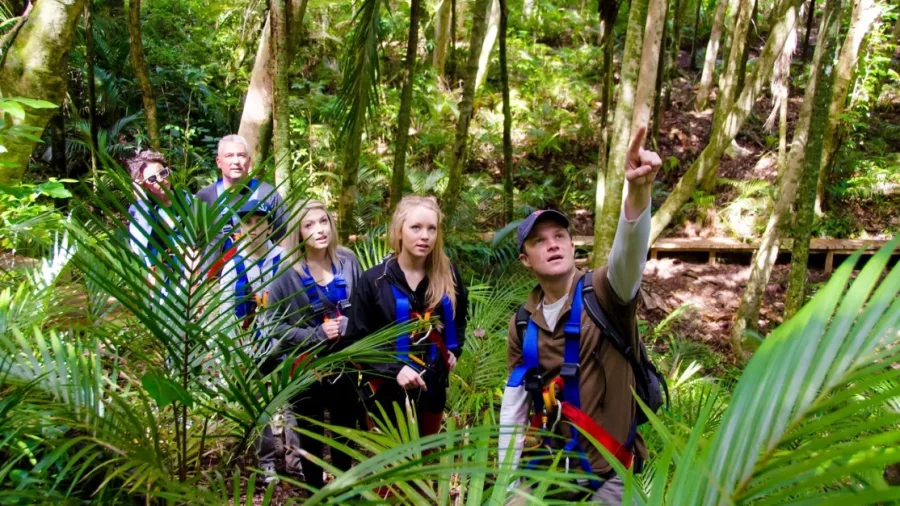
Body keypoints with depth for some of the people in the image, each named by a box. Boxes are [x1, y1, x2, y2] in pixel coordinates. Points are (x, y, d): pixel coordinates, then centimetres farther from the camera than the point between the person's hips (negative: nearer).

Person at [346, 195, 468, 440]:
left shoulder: (448, 275, -2)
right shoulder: (374, 280, -12)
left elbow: (460, 314, 19)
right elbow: (358, 342, -11)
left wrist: (454, 349, 5)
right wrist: (394, 370, -23)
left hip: (433, 389, 4)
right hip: (388, 392, -3)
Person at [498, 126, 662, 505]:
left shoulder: (603, 294, -11)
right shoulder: (523, 322, 2)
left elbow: (629, 253, -33)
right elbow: (514, 400, 7)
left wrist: (638, 190, -51)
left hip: (606, 471, -4)